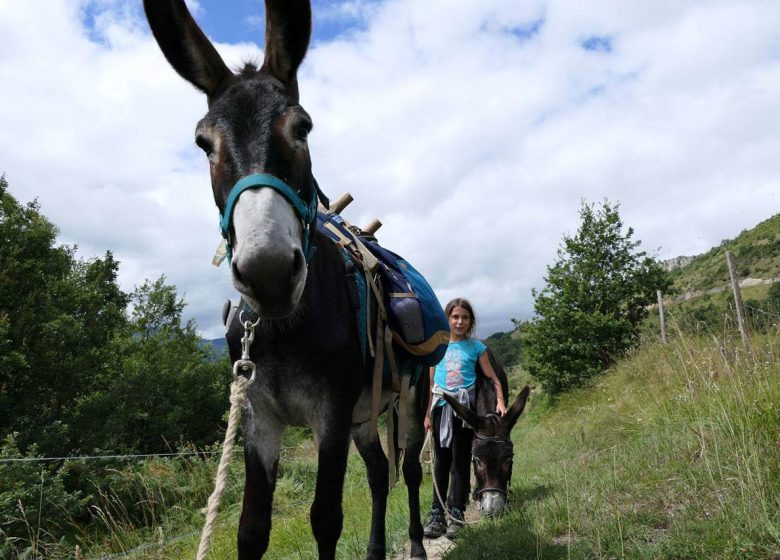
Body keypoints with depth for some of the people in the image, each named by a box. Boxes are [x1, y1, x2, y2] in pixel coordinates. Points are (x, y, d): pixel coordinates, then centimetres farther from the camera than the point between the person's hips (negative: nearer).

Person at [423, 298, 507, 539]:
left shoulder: (476, 347, 2)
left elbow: (493, 379, 4)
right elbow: (431, 382, 9)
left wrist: (500, 401, -12)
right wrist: (427, 414, 7)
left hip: (464, 406, -2)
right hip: (441, 406, 2)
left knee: (460, 460, 0)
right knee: (441, 461, 7)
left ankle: (457, 514, 7)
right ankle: (437, 514, 13)